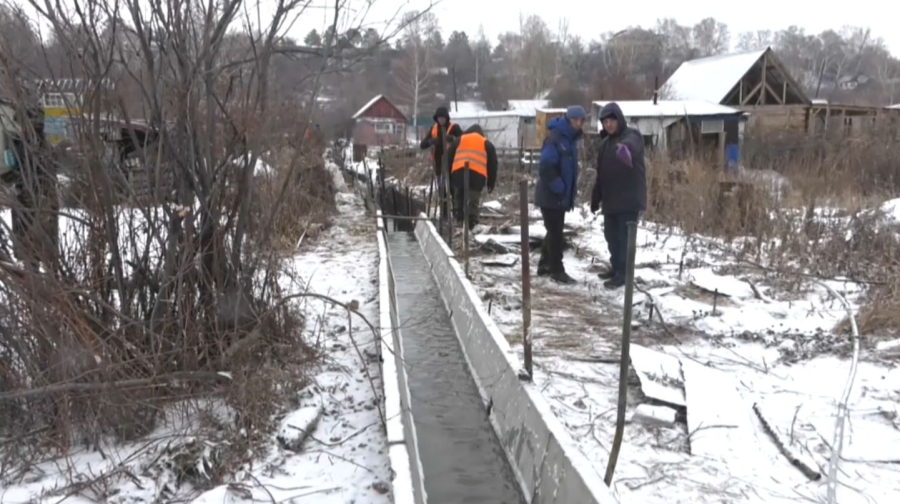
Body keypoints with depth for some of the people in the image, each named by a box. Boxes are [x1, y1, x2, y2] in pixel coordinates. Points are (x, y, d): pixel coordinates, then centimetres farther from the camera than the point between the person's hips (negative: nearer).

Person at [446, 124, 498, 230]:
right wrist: (491, 183, 22)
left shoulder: (458, 141, 26)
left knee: (458, 199, 18)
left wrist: (449, 179, 24)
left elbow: (448, 160, 22)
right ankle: (472, 224, -5)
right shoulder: (487, 144, 24)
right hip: (477, 174, -1)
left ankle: (459, 221, 17)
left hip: (458, 172, 2)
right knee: (473, 202, 0)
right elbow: (493, 164, 20)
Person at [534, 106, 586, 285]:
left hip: (561, 196, 9)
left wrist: (570, 192, 15)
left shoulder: (570, 139, 12)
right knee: (555, 233, -2)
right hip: (551, 196, -9)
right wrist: (559, 188, -21)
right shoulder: (555, 139, -18)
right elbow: (546, 168, -26)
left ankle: (545, 265, 26)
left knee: (554, 232, 16)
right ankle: (557, 270, 6)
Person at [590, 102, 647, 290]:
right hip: (610, 200, 8)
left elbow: (632, 147, -38)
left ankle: (622, 274, 2)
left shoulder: (632, 137, -10)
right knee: (611, 235, 15)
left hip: (629, 200, -8)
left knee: (625, 237, -5)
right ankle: (616, 268, 29)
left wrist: (626, 149, -63)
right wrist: (596, 198, 18)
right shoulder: (604, 143, 14)